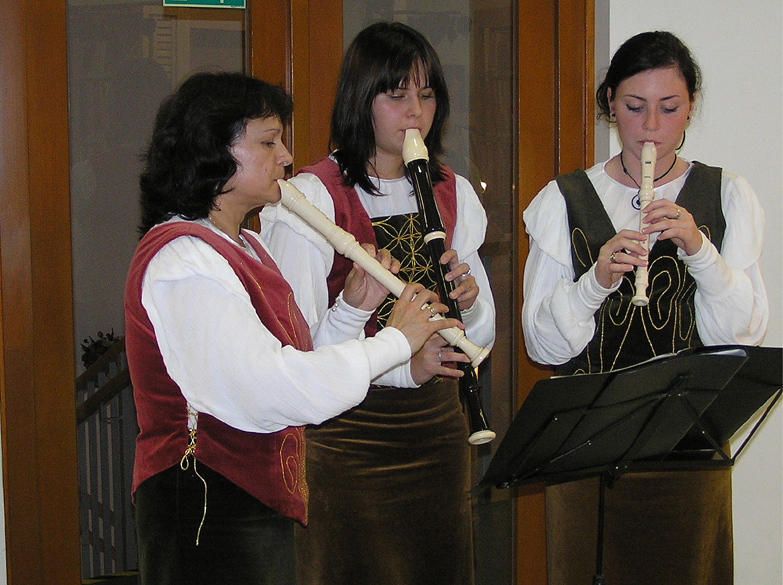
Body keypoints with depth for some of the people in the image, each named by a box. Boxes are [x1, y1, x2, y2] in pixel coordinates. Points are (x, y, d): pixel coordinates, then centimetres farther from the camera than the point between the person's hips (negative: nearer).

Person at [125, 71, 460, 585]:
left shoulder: (247, 248, 15)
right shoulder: (181, 260, -19)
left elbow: (297, 364, 14)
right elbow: (270, 393, -28)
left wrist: (353, 310, -3)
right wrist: (396, 341, -18)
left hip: (264, 506, 10)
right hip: (206, 518, -10)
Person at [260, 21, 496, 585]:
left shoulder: (454, 194, 9)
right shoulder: (314, 196, -10)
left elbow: (482, 338, 10)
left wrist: (470, 302, -12)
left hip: (438, 427, 5)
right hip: (345, 433, -5)